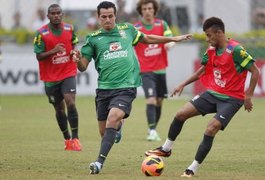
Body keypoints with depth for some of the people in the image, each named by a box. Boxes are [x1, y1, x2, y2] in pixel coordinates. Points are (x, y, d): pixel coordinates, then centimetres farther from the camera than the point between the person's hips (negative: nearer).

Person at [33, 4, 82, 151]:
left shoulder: (69, 29, 0)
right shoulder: (41, 33, -9)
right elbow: (39, 56, -10)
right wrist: (53, 51, -27)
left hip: (68, 73, 0)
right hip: (51, 77, 0)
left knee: (70, 102, -18)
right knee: (59, 108, 8)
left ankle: (75, 138, -14)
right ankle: (67, 139, 24)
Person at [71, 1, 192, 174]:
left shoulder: (127, 30, 9)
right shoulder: (93, 38, 5)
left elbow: (147, 38, 28)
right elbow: (83, 67, 4)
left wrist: (173, 39, 33)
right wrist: (78, 60, -20)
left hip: (125, 87, -2)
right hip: (104, 88, 2)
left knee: (112, 119, -26)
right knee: (104, 131, 7)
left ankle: (100, 162, -30)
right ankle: (118, 127, 45)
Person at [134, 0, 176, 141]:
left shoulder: (162, 24, 3)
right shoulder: (136, 28, -5)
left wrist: (169, 44, -27)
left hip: (160, 69, 4)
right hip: (145, 70, -4)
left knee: (159, 101, 9)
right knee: (151, 100, -17)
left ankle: (153, 130, 23)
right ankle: (152, 131, -18)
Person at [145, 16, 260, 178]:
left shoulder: (236, 50, -19)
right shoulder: (212, 50, 4)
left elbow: (255, 72, -17)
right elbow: (203, 70, 21)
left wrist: (248, 96, -17)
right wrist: (184, 84, 16)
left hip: (231, 99, -7)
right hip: (212, 93, 7)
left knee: (211, 129, -21)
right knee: (181, 114, 1)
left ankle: (193, 169, -12)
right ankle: (166, 149, 21)